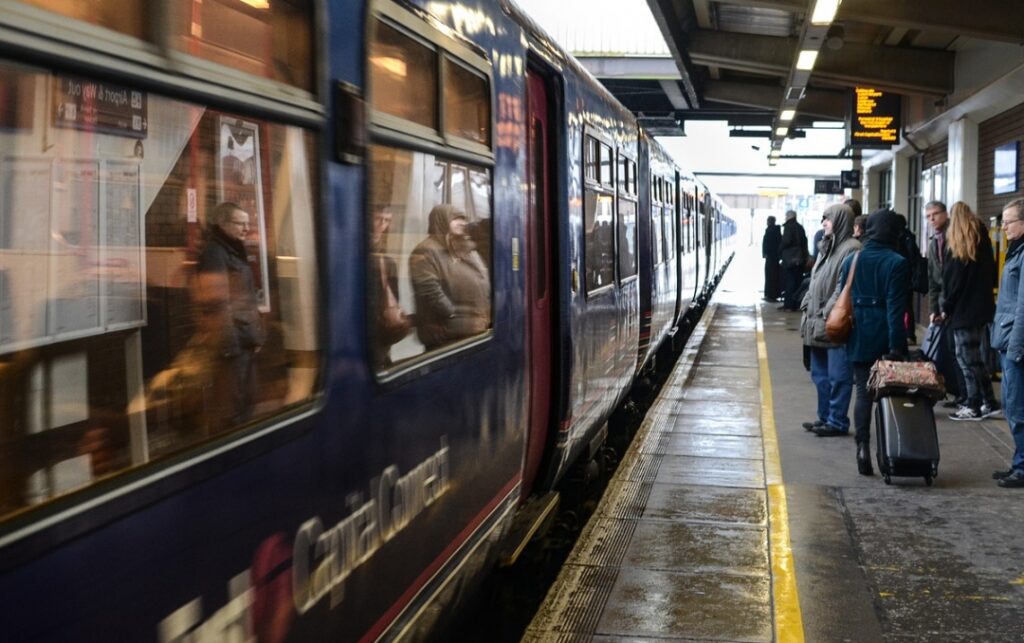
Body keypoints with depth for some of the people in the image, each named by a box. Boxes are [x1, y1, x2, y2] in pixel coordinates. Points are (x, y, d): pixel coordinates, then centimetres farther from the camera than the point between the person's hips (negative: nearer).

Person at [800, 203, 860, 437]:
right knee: (820, 374, 16)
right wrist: (807, 306, 13)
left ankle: (838, 421, 3)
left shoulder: (851, 249, -13)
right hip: (818, 324, 10)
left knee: (838, 376, -3)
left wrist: (827, 312, -20)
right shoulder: (828, 247, 18)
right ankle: (825, 417, 25)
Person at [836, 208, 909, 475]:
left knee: (862, 391, 6)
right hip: (884, 337, -3)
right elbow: (895, 306, -13)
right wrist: (897, 345, -13)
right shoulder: (896, 263, -9)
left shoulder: (851, 260, 3)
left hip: (858, 337, 3)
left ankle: (863, 446, -4)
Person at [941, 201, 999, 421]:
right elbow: (991, 275, 15)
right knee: (975, 357, 14)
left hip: (963, 310, -8)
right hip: (982, 307, 8)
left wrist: (946, 309, -4)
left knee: (967, 358, -2)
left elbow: (952, 281, -12)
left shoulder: (958, 248, -11)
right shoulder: (983, 241, 10)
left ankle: (974, 406, 0)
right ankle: (989, 403, 15)